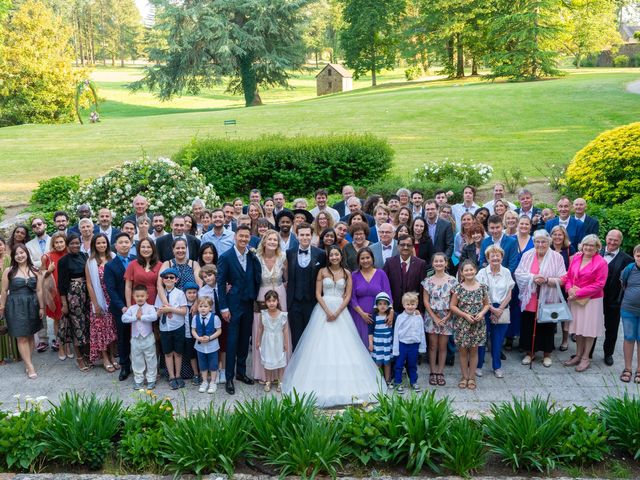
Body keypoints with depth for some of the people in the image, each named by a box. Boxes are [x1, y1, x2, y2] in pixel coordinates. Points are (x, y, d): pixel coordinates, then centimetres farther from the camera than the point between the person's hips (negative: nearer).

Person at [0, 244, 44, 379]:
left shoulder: (34, 271, 3)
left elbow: (39, 291, 4)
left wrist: (41, 307, 2)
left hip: (32, 305, 3)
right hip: (16, 306, -3)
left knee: (30, 335, 8)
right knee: (22, 338, -4)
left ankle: (27, 362, 19)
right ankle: (30, 366, -2)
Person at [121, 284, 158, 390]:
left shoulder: (150, 307, -8)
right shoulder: (131, 308, 2)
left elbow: (154, 317, -27)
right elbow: (124, 318, -11)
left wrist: (141, 317, -22)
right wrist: (135, 317, -18)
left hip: (148, 338, -3)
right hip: (135, 338, 3)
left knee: (151, 360, 6)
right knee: (137, 361, 12)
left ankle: (151, 380, 16)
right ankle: (138, 380, 23)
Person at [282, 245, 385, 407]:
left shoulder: (347, 273, 6)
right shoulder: (322, 272, 3)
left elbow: (348, 296, 1)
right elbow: (318, 294, -1)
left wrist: (337, 312, -11)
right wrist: (327, 311, -13)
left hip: (341, 311, 1)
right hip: (323, 310, -1)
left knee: (342, 347, -2)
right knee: (322, 346, -3)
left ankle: (345, 384, 5)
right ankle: (322, 384, 4)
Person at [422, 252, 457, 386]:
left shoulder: (452, 280, -2)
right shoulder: (428, 281, 0)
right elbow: (425, 301, -1)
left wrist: (446, 317, -9)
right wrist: (434, 317, -8)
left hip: (446, 318, 0)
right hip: (431, 317, 0)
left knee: (443, 346, 6)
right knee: (433, 346, 5)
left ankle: (440, 373, 14)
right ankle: (433, 373, 12)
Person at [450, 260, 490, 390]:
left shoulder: (482, 288, -1)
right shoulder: (458, 288, -6)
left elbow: (486, 304, 7)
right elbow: (452, 306, -4)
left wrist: (482, 313, -12)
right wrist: (465, 315, -14)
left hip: (477, 324, 1)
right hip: (462, 324, -1)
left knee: (474, 350, 8)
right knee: (463, 350, 7)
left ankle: (472, 377, 19)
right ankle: (464, 377, 20)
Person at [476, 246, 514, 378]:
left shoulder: (506, 272, 2)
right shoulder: (482, 273, -5)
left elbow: (509, 294, 3)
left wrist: (500, 309, -7)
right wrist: (492, 309, -11)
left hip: (502, 311, 2)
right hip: (485, 309, -2)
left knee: (498, 340, 7)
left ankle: (497, 366, 21)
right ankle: (478, 365, 16)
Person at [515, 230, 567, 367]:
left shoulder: (557, 257, -3)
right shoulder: (527, 255, 2)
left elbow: (562, 279, -6)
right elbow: (518, 274, -3)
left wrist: (547, 280, -22)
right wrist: (532, 277, -20)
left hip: (548, 299, -1)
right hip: (529, 299, 2)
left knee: (546, 327, 8)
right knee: (528, 326, 8)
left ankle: (547, 354, 25)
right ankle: (530, 352, 25)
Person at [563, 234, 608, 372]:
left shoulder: (601, 263, -12)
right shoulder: (575, 258, 3)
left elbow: (599, 284, -15)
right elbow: (568, 276, 10)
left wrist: (578, 293, -17)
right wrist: (569, 289, -10)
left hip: (591, 300, -5)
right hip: (575, 299, 5)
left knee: (589, 329, 5)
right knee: (578, 327, 14)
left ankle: (585, 358, 16)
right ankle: (578, 355, 27)